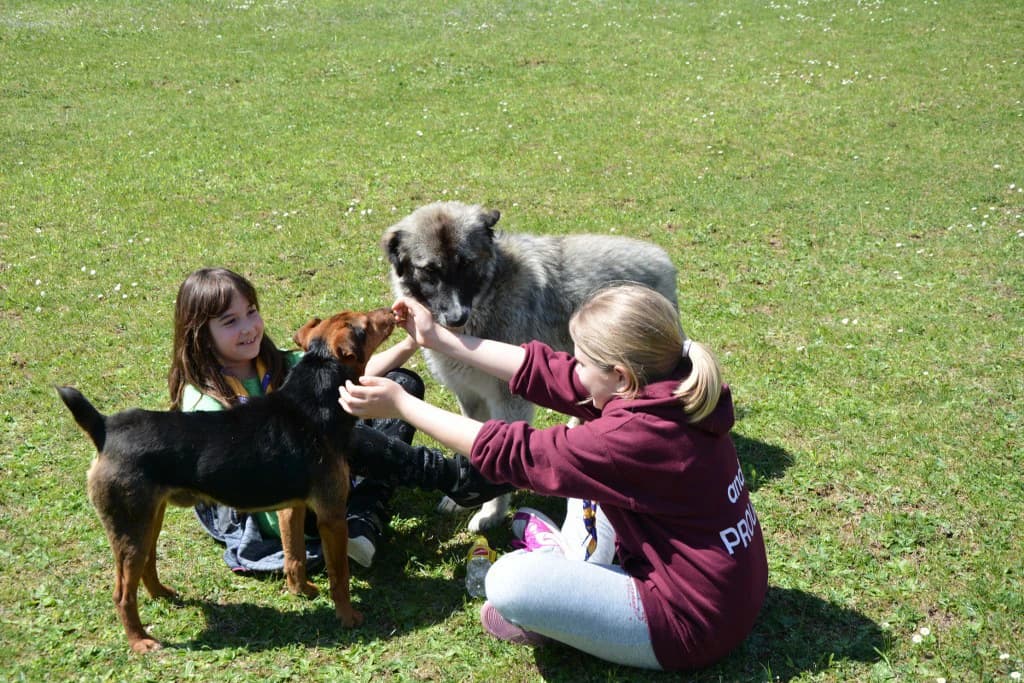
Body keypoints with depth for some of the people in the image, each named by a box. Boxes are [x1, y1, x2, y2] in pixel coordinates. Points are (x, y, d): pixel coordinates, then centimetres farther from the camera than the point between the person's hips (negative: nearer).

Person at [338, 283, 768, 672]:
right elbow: (546, 371, -1)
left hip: (694, 624, -9)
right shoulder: (659, 387, -6)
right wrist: (437, 337, 2)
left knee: (509, 582, -18)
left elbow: (513, 453, -23)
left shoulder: (637, 437, -31)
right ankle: (566, 561, 16)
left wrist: (401, 405, -17)